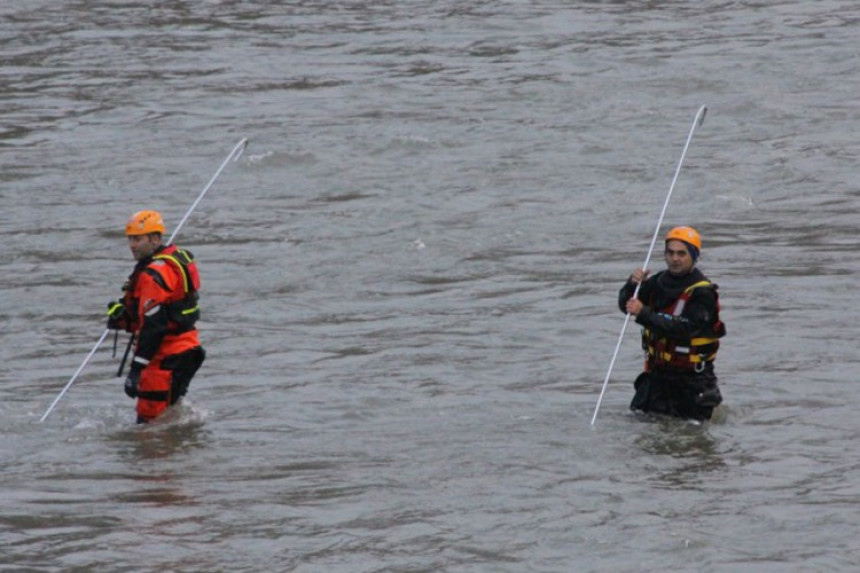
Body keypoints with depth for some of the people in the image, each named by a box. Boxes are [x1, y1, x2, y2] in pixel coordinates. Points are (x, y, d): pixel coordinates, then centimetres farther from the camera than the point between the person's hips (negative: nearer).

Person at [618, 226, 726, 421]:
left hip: (692, 374, -5)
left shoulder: (702, 293, -17)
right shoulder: (660, 282, 3)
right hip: (658, 371, 5)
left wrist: (644, 314, -36)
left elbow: (684, 328, -30)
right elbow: (625, 304, 2)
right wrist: (632, 284, -20)